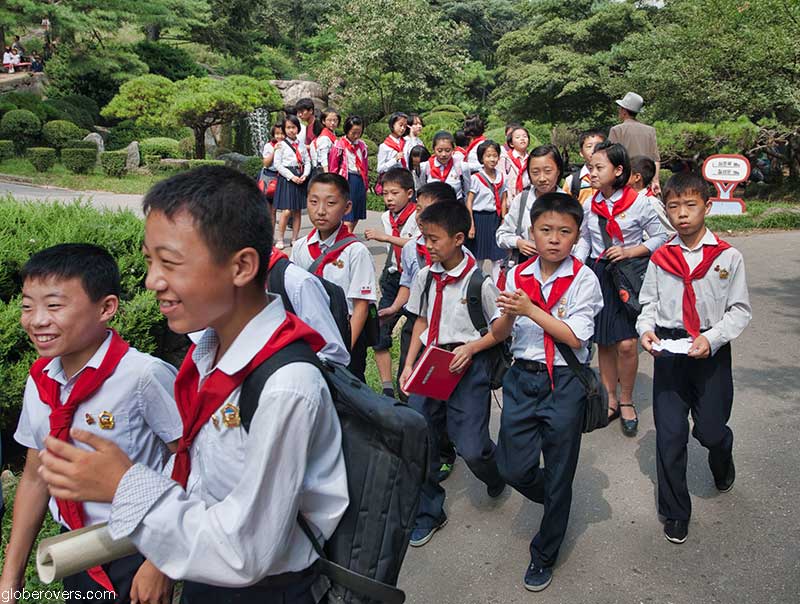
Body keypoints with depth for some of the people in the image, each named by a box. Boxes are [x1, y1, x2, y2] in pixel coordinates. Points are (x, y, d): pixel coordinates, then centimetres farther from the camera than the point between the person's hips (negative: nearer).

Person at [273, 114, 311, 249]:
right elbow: (277, 164, -6)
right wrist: (292, 177, -14)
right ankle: (280, 240, 0)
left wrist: (305, 175, -8)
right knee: (287, 211, -11)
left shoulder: (302, 144, 12)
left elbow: (307, 161, 10)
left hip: (300, 178, 4)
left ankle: (294, 239, 14)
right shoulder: (281, 145, -1)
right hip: (286, 178, -4)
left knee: (298, 211, 6)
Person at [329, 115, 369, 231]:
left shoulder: (362, 145, 11)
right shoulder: (340, 145, -5)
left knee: (356, 217, 11)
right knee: (348, 217, -9)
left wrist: (366, 184, 16)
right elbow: (333, 166, -3)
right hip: (346, 180, -6)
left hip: (360, 180, 6)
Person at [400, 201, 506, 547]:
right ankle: (428, 512, 27)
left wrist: (471, 348, -17)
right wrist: (409, 364, 7)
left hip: (467, 365, -5)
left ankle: (495, 477, 35)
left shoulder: (479, 280, -12)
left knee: (471, 448, -5)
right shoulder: (425, 276, 4)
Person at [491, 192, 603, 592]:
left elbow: (575, 337, -17)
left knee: (558, 475, 9)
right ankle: (555, 503, 41)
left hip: (564, 383, -3)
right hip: (522, 378, 3)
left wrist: (530, 309, -22)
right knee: (513, 467, 6)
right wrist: (509, 314, -19)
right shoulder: (517, 276, 1)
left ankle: (544, 555, 31)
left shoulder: (583, 279, -8)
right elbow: (499, 334, 3)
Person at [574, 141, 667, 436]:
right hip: (598, 274, 4)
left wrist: (629, 251, -14)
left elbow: (660, 237, -1)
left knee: (626, 343, -7)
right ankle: (611, 399, 25)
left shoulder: (639, 203, -9)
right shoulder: (588, 205, 3)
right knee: (603, 342, 9)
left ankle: (626, 401, 14)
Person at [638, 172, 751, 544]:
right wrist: (646, 328, -11)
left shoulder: (728, 257, -5)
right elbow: (648, 302, 9)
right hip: (669, 351, 2)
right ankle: (675, 513, 21)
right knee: (669, 434, 3)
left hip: (711, 351, -1)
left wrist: (712, 338, -18)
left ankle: (722, 465, 47)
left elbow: (740, 310, -4)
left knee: (710, 430, 6)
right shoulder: (660, 258, 2)